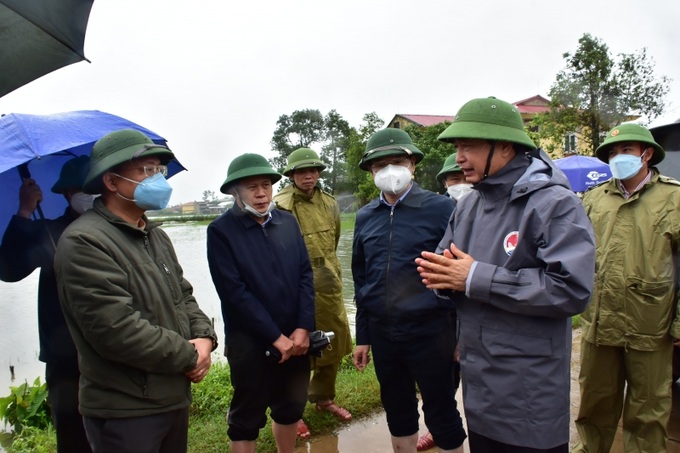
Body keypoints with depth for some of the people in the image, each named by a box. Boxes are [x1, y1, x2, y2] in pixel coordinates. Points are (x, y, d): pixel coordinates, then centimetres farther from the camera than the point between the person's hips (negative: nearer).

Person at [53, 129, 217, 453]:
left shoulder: (156, 235, 10)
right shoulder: (84, 242, -19)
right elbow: (117, 330, -25)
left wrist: (204, 337, -7)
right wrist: (189, 356, -15)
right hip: (125, 412, -8)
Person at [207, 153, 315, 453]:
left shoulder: (288, 222, 4)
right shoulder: (221, 230, -10)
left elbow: (306, 275, 2)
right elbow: (234, 292, -15)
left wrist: (303, 328, -8)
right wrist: (275, 337, -15)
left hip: (295, 337, 4)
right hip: (251, 343, -4)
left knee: (291, 407, 19)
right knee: (247, 417, 12)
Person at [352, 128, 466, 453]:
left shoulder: (440, 208, -9)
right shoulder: (365, 217, 5)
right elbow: (361, 279, 10)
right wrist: (362, 336, 12)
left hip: (429, 331, -4)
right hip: (382, 334, 4)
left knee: (441, 413, 10)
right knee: (397, 411, 19)